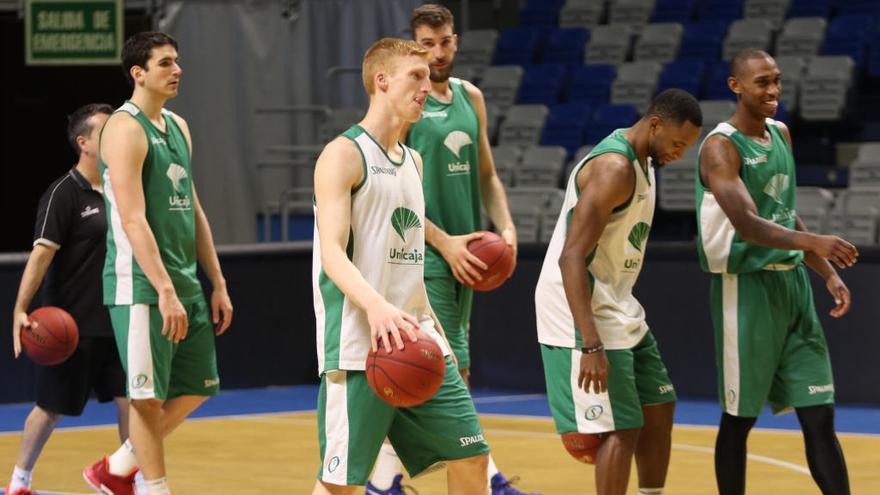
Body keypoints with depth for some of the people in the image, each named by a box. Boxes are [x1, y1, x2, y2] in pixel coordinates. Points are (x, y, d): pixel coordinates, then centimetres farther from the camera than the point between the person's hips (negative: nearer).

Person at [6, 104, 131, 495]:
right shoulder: (63, 193, -11)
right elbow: (42, 252, -19)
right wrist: (20, 309, -28)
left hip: (115, 321, 6)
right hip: (71, 324, -6)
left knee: (130, 399, 2)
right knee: (52, 408, 3)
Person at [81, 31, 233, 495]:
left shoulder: (178, 127, 15)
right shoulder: (125, 129, -12)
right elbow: (133, 220, -19)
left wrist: (217, 283, 16)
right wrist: (165, 291, -24)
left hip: (186, 283, 9)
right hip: (141, 287, -9)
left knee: (197, 388, 12)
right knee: (149, 395, -3)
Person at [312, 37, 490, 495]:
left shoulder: (412, 162, 18)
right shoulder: (344, 154, -7)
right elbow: (332, 252, -18)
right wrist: (375, 306, -34)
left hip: (417, 342, 8)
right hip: (359, 348, -8)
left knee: (470, 455, 6)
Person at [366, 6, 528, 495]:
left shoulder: (470, 97, 12)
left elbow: (486, 174, 19)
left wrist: (505, 225, 2)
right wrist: (444, 242, -16)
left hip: (463, 253, 7)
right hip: (425, 253, -7)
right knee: (454, 369, -10)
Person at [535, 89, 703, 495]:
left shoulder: (643, 164, 11)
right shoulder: (614, 167, -21)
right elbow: (572, 257, -27)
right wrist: (591, 346, -31)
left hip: (619, 310, 10)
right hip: (584, 315, -10)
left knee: (659, 409, 16)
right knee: (621, 429, -10)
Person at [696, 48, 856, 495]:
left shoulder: (781, 135, 12)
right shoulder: (721, 147, -13)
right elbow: (747, 224, -26)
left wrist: (828, 273, 11)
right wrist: (814, 242, -39)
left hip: (792, 283, 7)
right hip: (746, 287, -7)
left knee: (819, 415, 3)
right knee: (739, 418, 2)